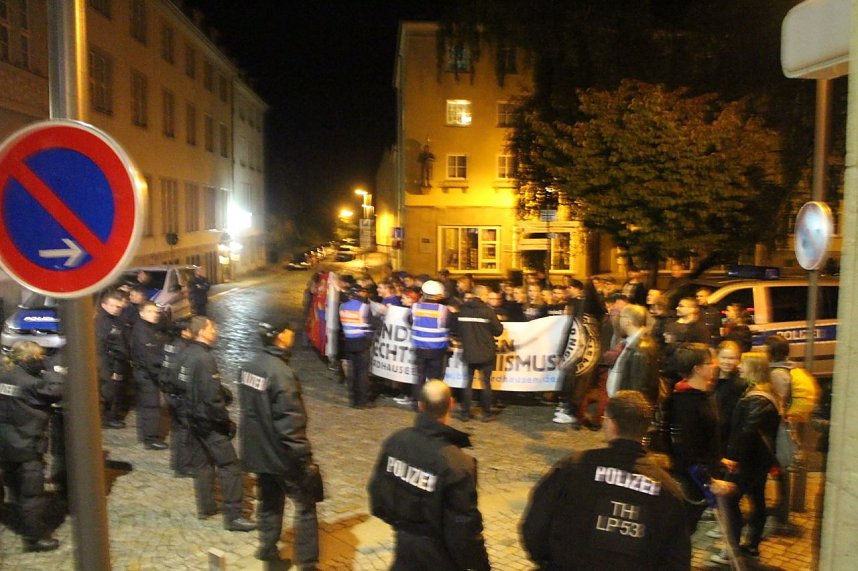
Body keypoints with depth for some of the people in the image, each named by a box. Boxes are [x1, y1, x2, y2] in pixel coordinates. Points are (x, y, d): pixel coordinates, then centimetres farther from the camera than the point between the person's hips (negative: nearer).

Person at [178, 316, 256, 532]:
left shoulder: (187, 354, 5)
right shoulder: (204, 358, -23)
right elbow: (212, 397, -25)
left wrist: (223, 391, 9)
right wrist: (227, 421, -15)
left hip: (193, 418, 9)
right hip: (209, 421, -9)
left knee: (202, 463, 19)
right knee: (229, 466, -3)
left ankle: (205, 507, 30)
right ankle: (233, 516, 0)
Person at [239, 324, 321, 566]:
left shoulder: (248, 367, 1)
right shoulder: (281, 374, -26)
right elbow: (290, 425, -25)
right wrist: (306, 460, -17)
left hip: (258, 452, 8)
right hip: (281, 455, -8)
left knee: (269, 504, 23)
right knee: (305, 507, 7)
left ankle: (268, 552, 35)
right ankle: (306, 563, 14)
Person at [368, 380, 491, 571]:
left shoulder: (396, 441, -13)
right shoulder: (457, 464, -30)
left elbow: (377, 488, 1)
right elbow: (464, 523, -23)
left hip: (405, 538, 5)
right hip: (438, 549, -4)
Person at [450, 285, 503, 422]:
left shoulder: (462, 310, -3)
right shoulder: (487, 310, -14)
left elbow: (456, 329, 6)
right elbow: (498, 330, -8)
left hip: (468, 353, 3)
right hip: (486, 354, -3)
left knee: (467, 383, 11)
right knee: (486, 383, 8)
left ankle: (465, 413, 14)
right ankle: (486, 414, 12)